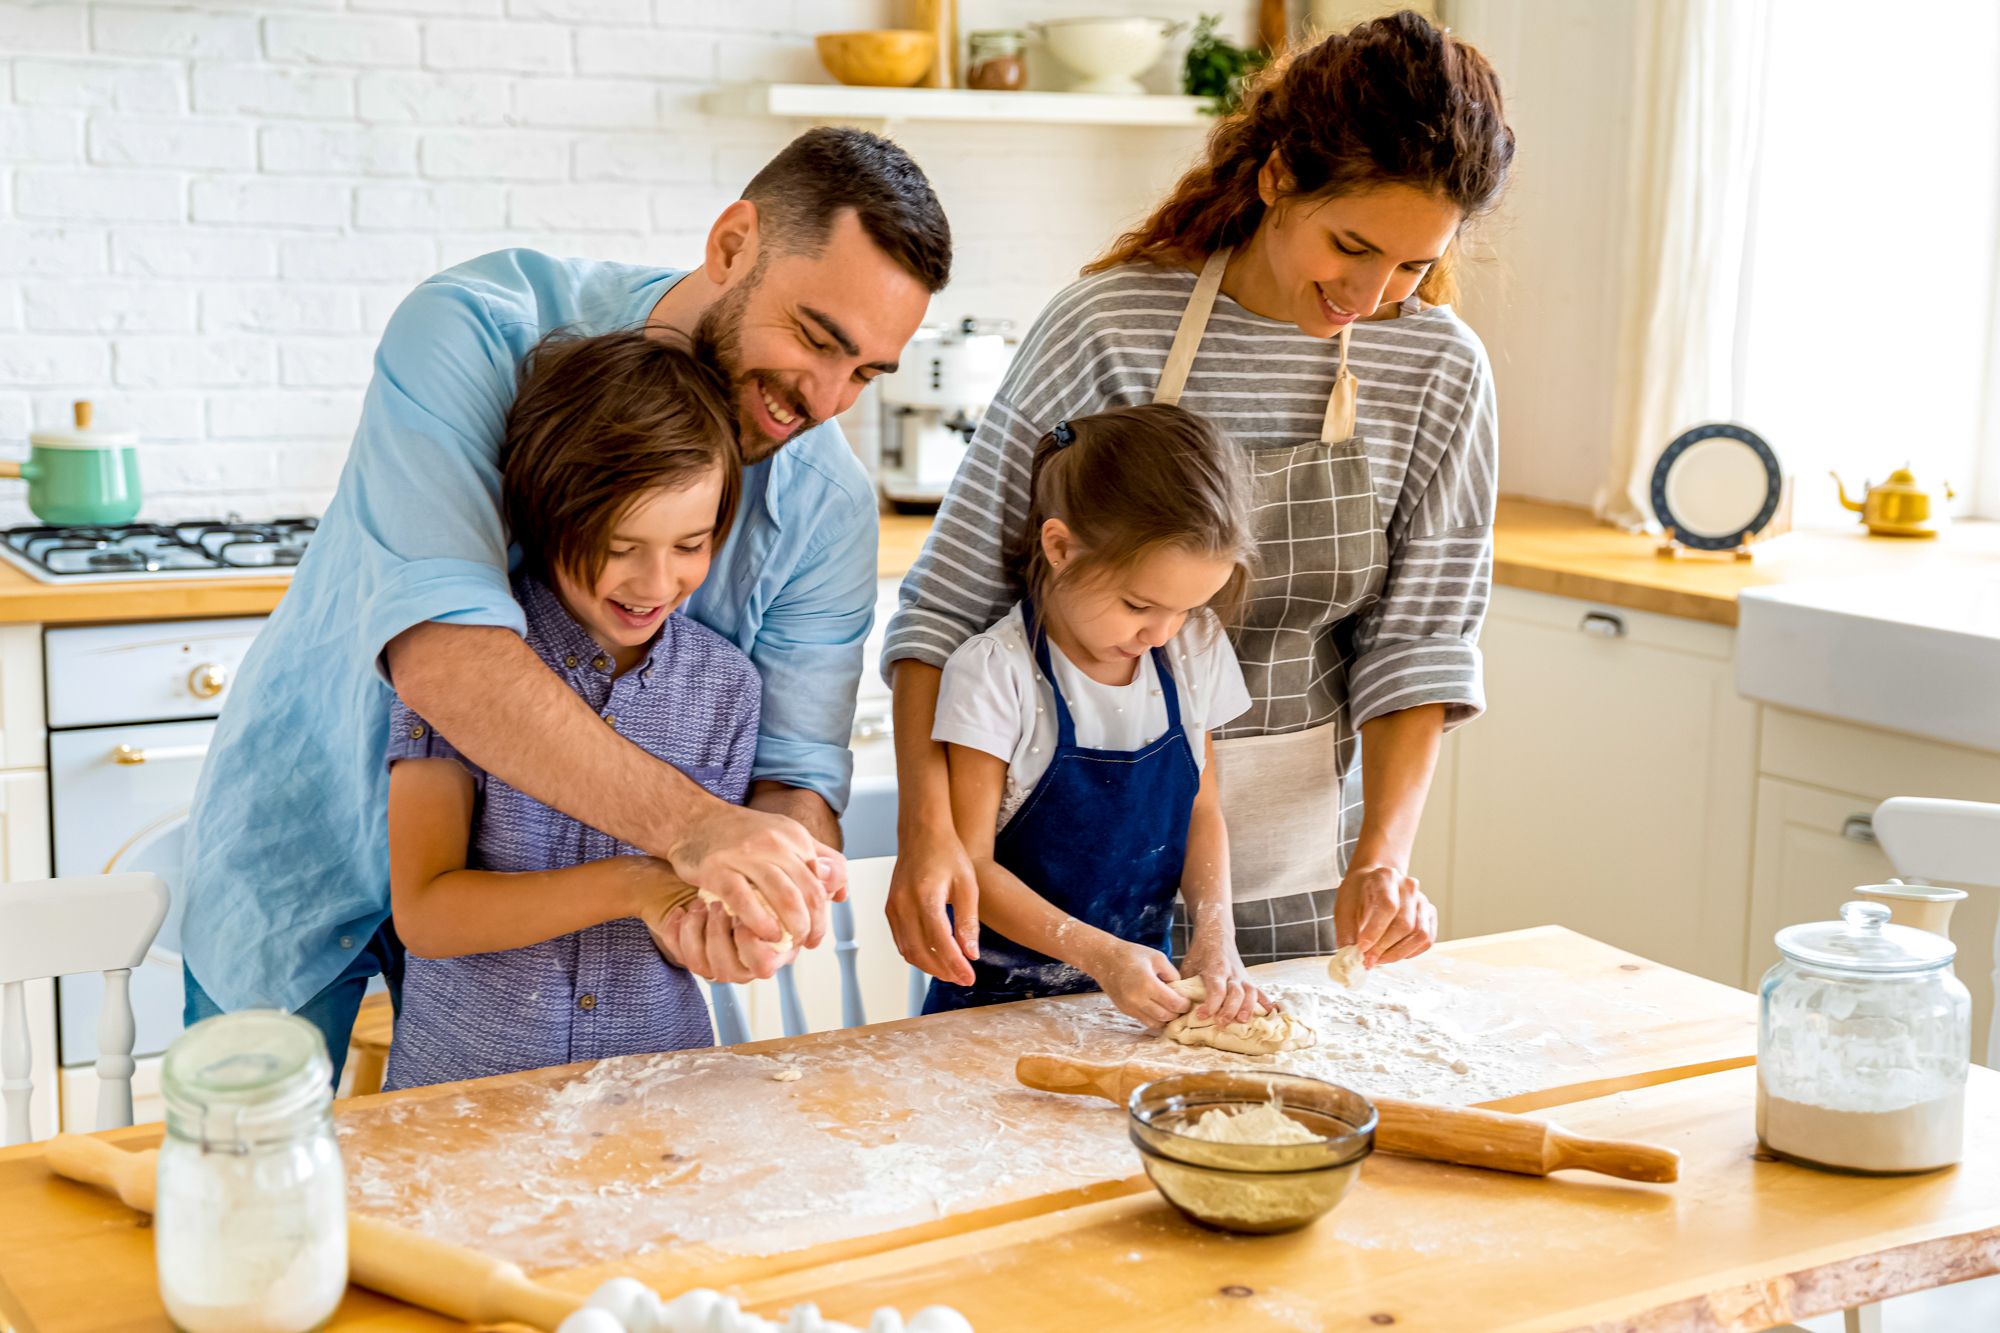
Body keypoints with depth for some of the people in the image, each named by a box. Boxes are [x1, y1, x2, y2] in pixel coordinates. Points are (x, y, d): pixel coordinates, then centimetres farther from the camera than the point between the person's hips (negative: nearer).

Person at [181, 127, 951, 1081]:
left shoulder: (826, 504, -15)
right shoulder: (476, 332, -28)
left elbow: (798, 777, -17)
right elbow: (438, 650, -42)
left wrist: (746, 891, -42)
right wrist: (688, 823, -54)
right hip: (310, 854, -3)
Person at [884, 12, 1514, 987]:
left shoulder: (1440, 370, -6)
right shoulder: (1111, 328, -16)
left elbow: (1418, 642, -4)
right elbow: (950, 600, -14)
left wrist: (1382, 852, -17)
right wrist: (928, 824, -25)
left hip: (1297, 859, 3)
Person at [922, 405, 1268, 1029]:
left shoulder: (1193, 652, 2)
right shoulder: (996, 673, -14)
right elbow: (969, 864, -12)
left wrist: (1215, 932, -5)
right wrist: (1096, 953, -22)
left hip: (1144, 986, 3)